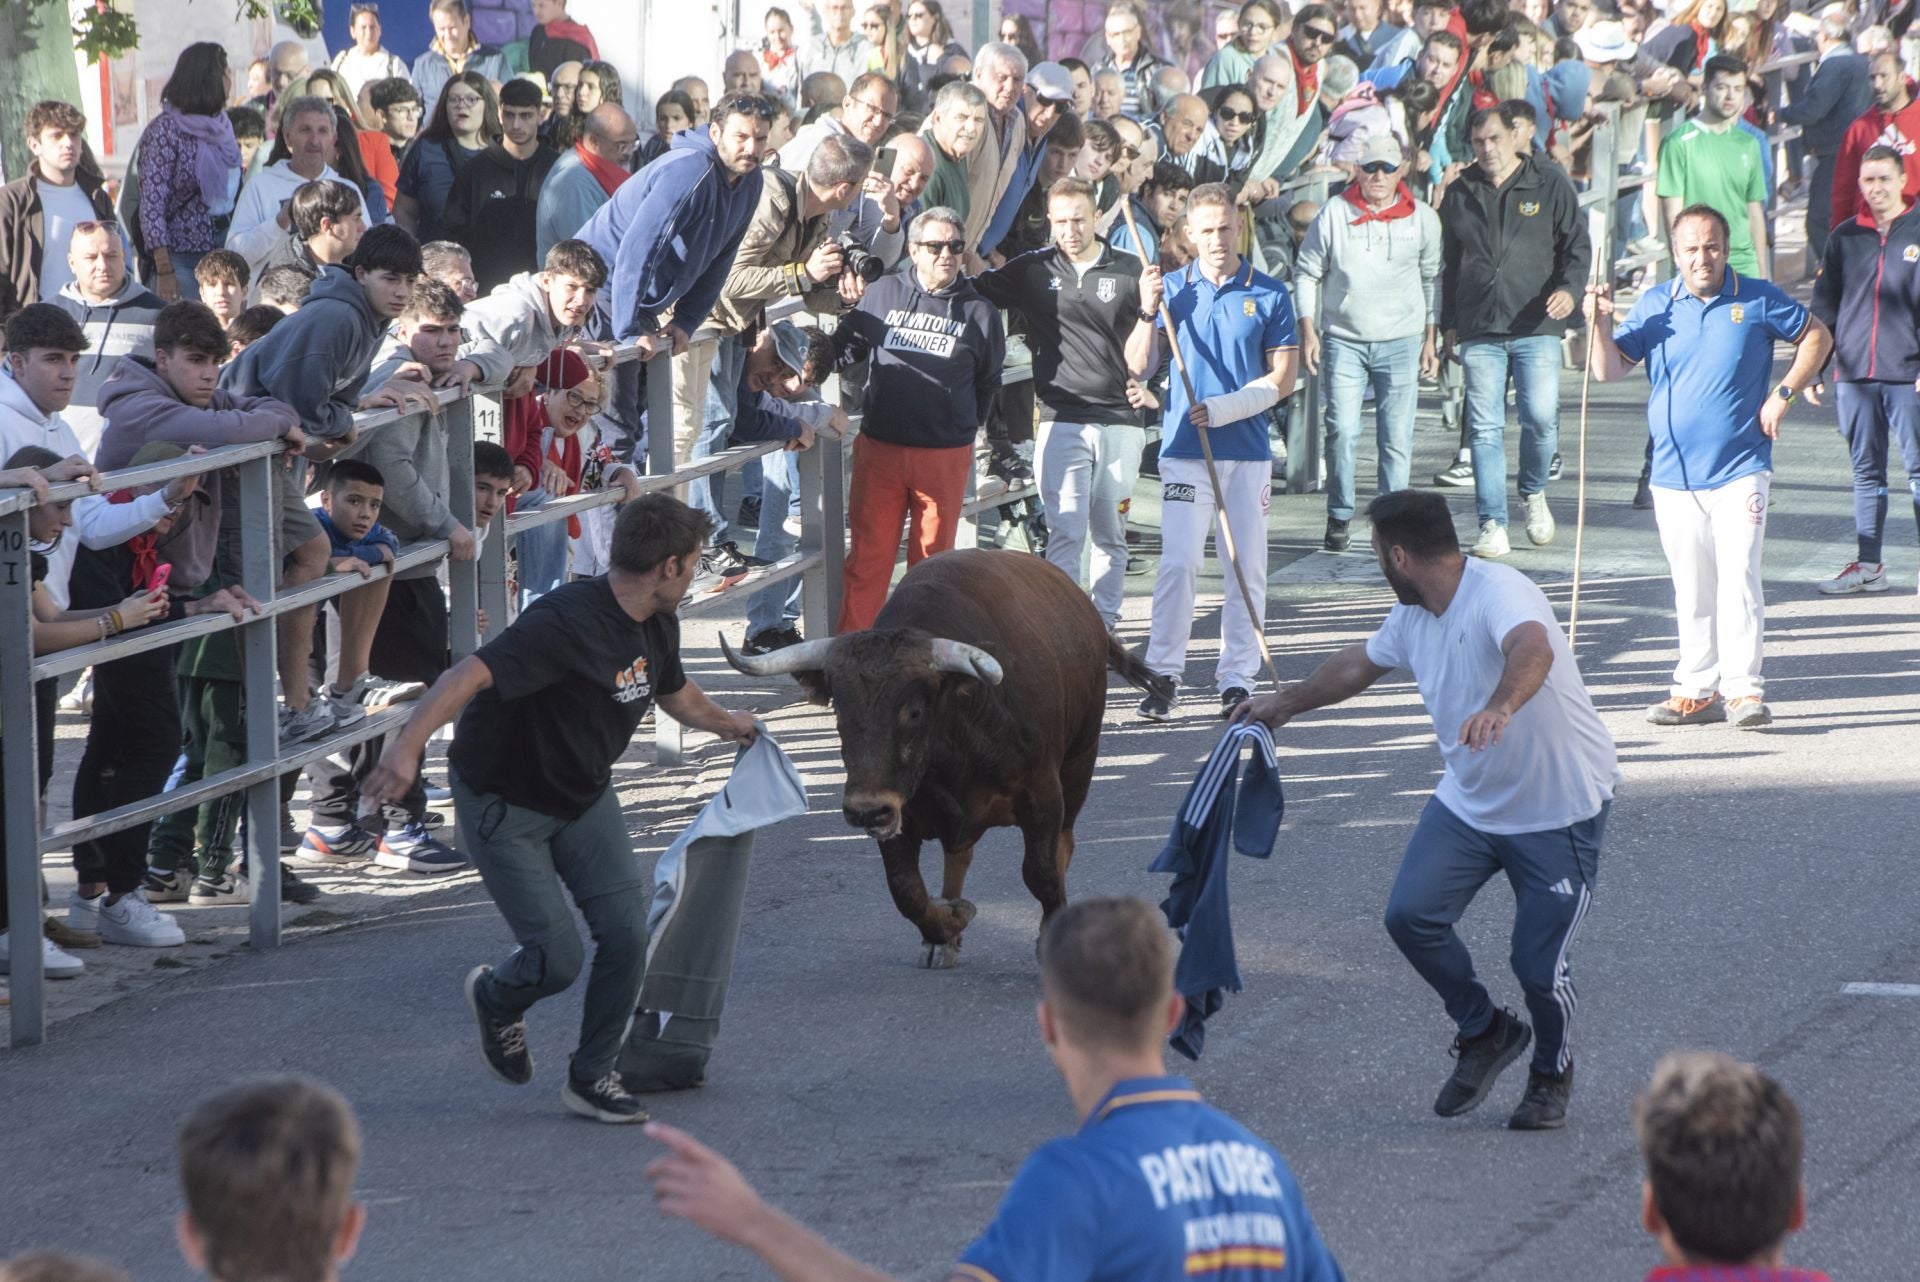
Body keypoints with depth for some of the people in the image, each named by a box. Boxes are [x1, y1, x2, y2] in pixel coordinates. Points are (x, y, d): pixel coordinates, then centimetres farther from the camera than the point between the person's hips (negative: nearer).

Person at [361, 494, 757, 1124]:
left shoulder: (656, 626, -1)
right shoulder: (567, 622, -30)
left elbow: (677, 694, 23)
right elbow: (469, 675, -42)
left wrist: (730, 724, 42)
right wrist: (407, 746, -56)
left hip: (584, 797, 8)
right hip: (505, 804, -8)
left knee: (627, 931, -6)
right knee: (557, 959, -8)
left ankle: (593, 1076, 12)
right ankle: (495, 997, 28)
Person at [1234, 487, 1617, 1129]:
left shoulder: (1499, 592, -26)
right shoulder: (1412, 615, 2)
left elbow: (1533, 649, -49)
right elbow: (1359, 664, 23)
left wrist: (1502, 706, -69)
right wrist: (1286, 703, 35)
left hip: (1561, 810, -7)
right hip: (1469, 802, 7)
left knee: (1538, 964, -8)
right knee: (1411, 914, -11)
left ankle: (1551, 1074, 24)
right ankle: (1484, 1032, 13)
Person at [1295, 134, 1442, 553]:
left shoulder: (1422, 218, 3)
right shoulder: (1334, 213, -1)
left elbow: (1433, 279, 12)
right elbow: (1306, 271, 6)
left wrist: (1431, 337, 8)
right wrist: (1308, 330, 0)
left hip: (1402, 341, 1)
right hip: (1344, 341, -1)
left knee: (1397, 437, -2)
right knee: (1341, 430, -9)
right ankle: (1339, 518, 3)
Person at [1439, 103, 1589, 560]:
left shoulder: (1549, 185, 6)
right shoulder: (1460, 194, 14)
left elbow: (1577, 244, 6)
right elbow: (1448, 265, 20)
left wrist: (1568, 287, -12)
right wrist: (1448, 325, 16)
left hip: (1536, 328, -2)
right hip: (1478, 331, 2)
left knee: (1541, 418, -11)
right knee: (1485, 429, -3)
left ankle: (1534, 493, 18)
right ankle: (1492, 527, -1)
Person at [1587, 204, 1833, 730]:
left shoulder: (1757, 301, -1)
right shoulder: (1654, 306, 5)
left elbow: (1816, 337, 11)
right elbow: (1610, 370, 2)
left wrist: (1783, 394, 0)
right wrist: (1601, 325, -16)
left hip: (1739, 470, -3)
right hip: (1674, 474, 3)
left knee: (1738, 578, -11)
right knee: (1691, 589, 9)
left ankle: (1744, 688, -9)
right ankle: (1697, 690, 16)